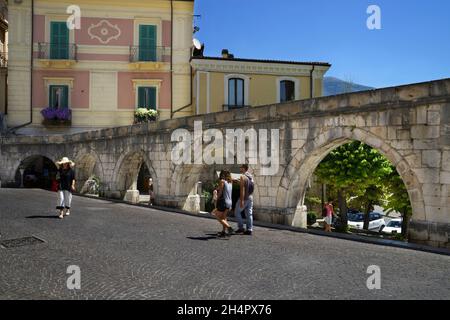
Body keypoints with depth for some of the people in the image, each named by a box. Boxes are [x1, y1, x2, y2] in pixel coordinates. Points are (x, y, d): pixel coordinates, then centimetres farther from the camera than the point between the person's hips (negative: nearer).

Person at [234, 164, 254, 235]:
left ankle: (241, 227, 7)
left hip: (244, 198, -7)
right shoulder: (251, 177, 10)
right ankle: (249, 230, 6)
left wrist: (241, 201, -22)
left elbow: (242, 189, -20)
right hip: (250, 198, 7)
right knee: (249, 214, 7)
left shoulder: (243, 176, -14)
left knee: (237, 212, 8)